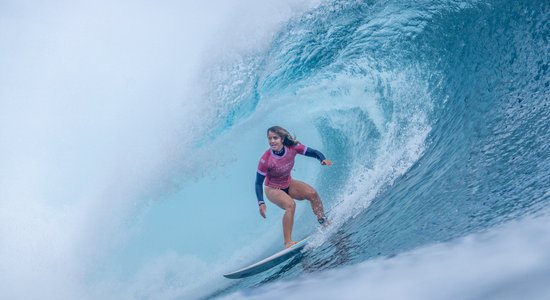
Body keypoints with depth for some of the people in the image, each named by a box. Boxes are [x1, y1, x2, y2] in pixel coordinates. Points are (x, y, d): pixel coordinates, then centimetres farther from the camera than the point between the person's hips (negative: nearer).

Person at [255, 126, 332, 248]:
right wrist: (261, 203, -27)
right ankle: (288, 242, -29)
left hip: (288, 184, 5)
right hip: (273, 189, -4)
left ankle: (324, 222, -3)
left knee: (312, 193, -18)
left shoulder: (292, 148, -20)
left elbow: (313, 152, -10)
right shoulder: (265, 160, -28)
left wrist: (323, 160, -32)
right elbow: (258, 183, -18)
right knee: (290, 204, -31)